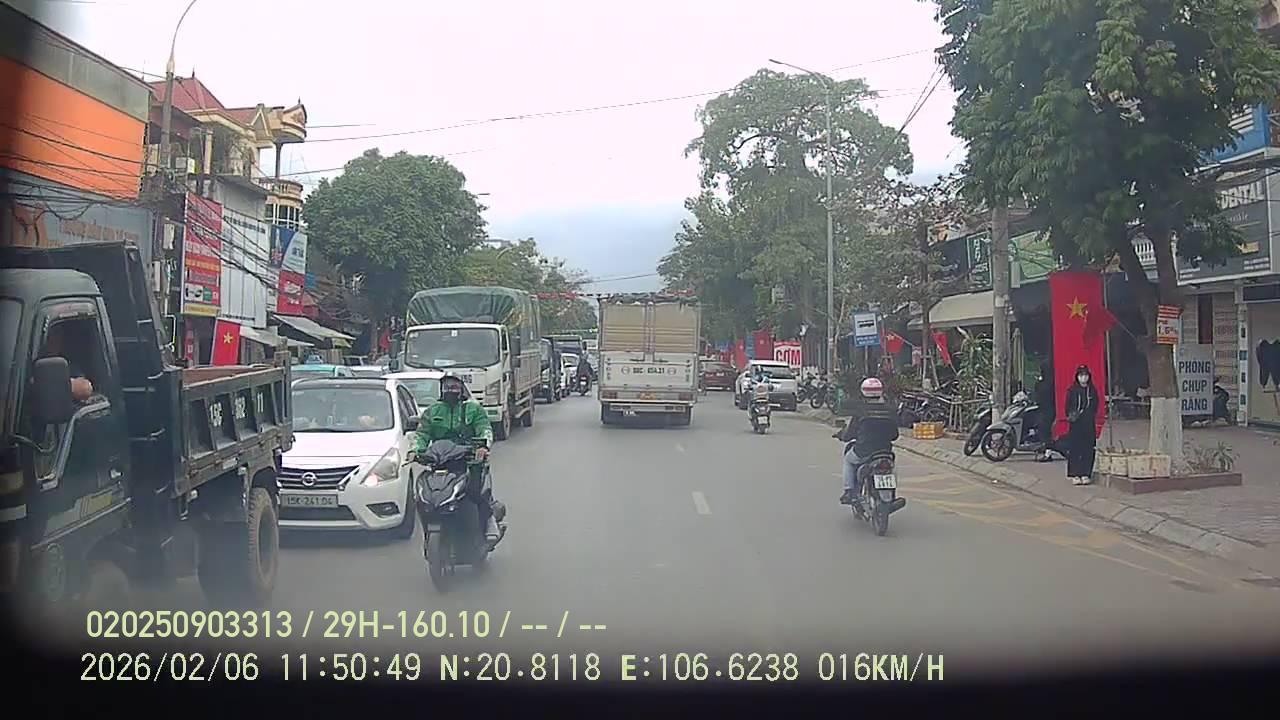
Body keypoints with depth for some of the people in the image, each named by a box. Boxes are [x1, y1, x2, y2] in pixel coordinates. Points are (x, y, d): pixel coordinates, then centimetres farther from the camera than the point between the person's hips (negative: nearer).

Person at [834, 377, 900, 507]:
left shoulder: (860, 410, -9)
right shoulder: (889, 410, 3)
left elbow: (850, 432, -4)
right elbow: (894, 434, 10)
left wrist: (841, 435, 18)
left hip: (864, 451, -3)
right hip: (885, 451, 3)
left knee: (849, 459, 27)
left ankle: (849, 492, 17)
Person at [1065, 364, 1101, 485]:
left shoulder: (1093, 390, 7)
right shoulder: (1072, 391, 2)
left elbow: (1095, 408, 7)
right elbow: (1068, 407, 1)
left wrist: (1081, 414, -7)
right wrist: (1071, 416, -17)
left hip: (1089, 425, 2)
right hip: (1075, 425, -2)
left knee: (1088, 450, 1)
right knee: (1074, 450, -3)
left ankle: (1086, 474, 8)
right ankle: (1075, 475, 1)